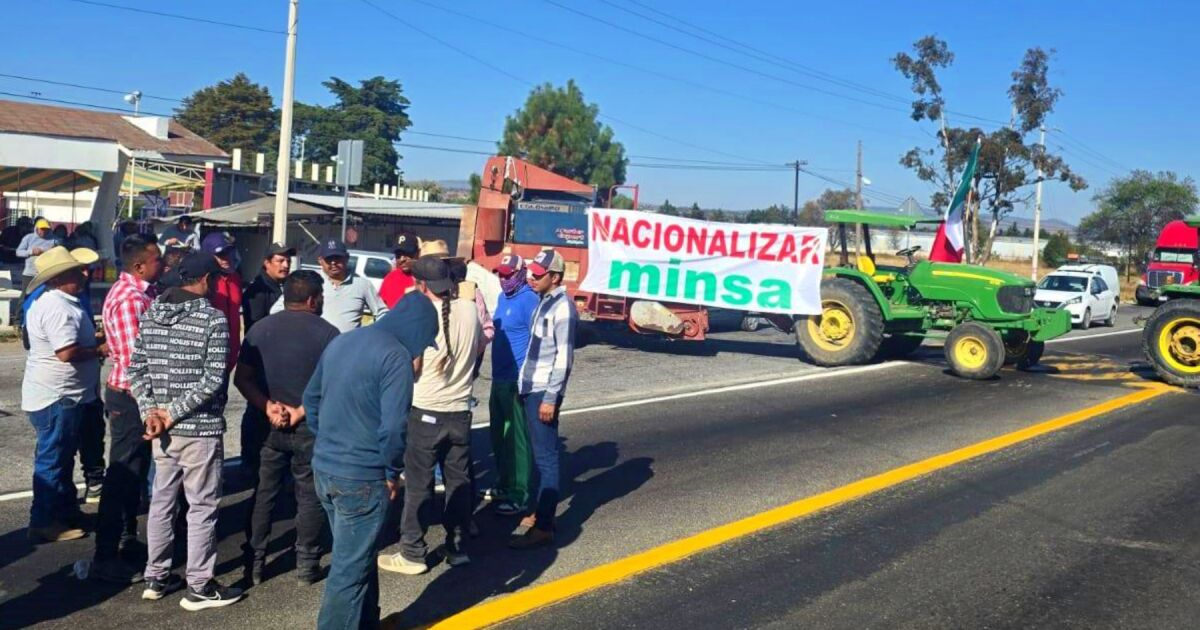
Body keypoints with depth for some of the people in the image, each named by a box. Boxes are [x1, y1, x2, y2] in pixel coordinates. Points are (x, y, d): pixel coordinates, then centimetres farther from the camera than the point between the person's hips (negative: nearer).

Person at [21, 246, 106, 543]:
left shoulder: (60, 302, 12)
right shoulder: (57, 308, -23)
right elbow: (67, 353, -29)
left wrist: (94, 339, 8)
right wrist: (100, 350, -16)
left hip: (64, 395, 11)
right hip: (56, 397, -11)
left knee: (61, 458, 20)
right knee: (52, 460, -1)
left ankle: (66, 514, 32)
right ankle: (43, 523, 9)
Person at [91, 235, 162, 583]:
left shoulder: (140, 292, 9)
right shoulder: (128, 299, -21)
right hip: (130, 397, -10)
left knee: (136, 469, 22)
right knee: (123, 474, -3)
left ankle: (127, 535, 38)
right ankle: (106, 557, 5)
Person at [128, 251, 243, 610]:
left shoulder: (150, 314, 6)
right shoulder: (213, 318, -13)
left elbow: (136, 367, 5)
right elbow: (213, 379, -19)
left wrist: (150, 410, 1)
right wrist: (174, 412, -13)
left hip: (162, 428, 6)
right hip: (200, 429, -6)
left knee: (162, 500, 17)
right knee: (202, 507, 4)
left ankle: (156, 578, 27)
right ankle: (199, 587, 11)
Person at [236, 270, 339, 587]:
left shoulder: (260, 329, 4)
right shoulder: (327, 332, -6)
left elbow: (242, 378, -1)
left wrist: (268, 407, -10)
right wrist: (301, 412, -13)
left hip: (268, 426, 3)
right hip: (311, 427, -3)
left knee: (263, 494, 13)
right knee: (310, 496, 8)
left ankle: (255, 563, 17)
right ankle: (307, 565, 13)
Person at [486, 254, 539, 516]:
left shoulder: (529, 300, -14)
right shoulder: (502, 298, 13)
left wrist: (524, 379, -19)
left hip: (516, 381, -9)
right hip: (499, 378, 9)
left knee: (516, 438, -4)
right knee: (498, 435, 17)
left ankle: (519, 495, 2)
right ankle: (503, 485, 31)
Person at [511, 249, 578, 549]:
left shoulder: (562, 308, -15)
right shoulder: (545, 302, 13)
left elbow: (564, 357, -18)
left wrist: (551, 397, -20)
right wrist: (527, 386, 15)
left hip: (544, 392, -9)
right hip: (532, 389, 9)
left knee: (546, 458, -6)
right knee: (539, 455, 16)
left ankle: (544, 527, -2)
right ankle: (542, 511, 27)